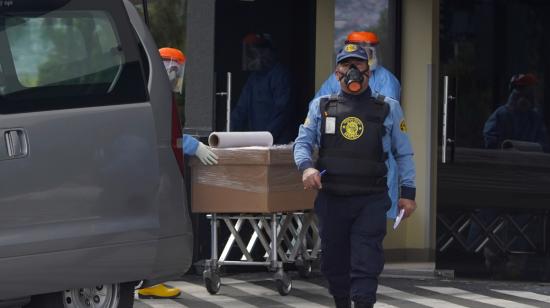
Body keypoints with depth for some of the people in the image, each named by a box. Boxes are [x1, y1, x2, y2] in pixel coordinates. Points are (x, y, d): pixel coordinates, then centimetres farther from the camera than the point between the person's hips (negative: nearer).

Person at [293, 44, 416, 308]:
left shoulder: (388, 109, 9)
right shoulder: (321, 106, 11)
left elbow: (403, 153, 10)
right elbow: (302, 143, 9)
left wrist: (408, 192, 2)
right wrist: (306, 166, -13)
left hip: (371, 199, -2)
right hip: (331, 198, 2)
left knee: (366, 263, -11)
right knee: (334, 260, 10)